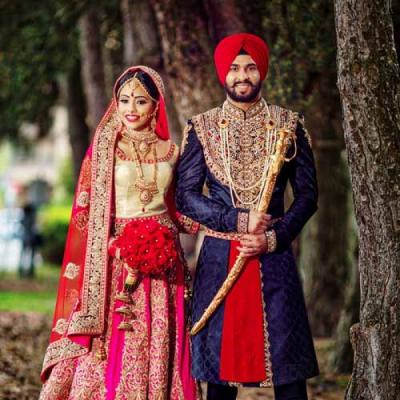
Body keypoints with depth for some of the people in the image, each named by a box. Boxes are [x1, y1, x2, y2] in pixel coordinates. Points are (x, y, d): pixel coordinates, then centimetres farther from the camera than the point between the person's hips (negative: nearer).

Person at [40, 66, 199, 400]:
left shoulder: (170, 152, 9)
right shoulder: (103, 150, -1)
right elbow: (86, 214, -4)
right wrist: (120, 247, -16)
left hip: (162, 260, 3)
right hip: (117, 262, -3)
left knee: (157, 352, 6)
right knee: (114, 351, -5)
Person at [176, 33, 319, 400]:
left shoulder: (289, 125, 6)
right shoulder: (201, 128, 6)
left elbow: (308, 194, 5)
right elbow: (186, 195, 1)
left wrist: (272, 238, -10)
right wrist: (238, 221, -12)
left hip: (274, 257, 0)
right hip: (219, 258, 0)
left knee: (287, 369, -4)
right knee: (219, 366, 0)